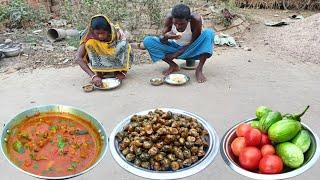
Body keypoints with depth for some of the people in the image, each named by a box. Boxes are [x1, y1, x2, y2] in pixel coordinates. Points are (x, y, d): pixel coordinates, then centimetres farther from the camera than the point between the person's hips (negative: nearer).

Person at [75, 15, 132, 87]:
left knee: (123, 43, -29)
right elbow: (78, 58, -32)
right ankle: (99, 72, -11)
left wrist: (123, 72, -34)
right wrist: (93, 76, -45)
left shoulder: (116, 32, -25)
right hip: (100, 61, 0)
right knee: (90, 43, -28)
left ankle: (117, 70, -8)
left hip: (116, 61, 0)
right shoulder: (90, 36, -25)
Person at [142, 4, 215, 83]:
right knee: (147, 41, -17)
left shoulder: (196, 19, -28)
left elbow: (194, 42, -21)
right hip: (175, 47, 2)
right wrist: (165, 37, -42)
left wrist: (176, 54, -26)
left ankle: (199, 69, -27)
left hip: (191, 49, -2)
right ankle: (173, 65, -8)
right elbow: (162, 40, -17)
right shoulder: (169, 18, -22)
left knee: (209, 33, -32)